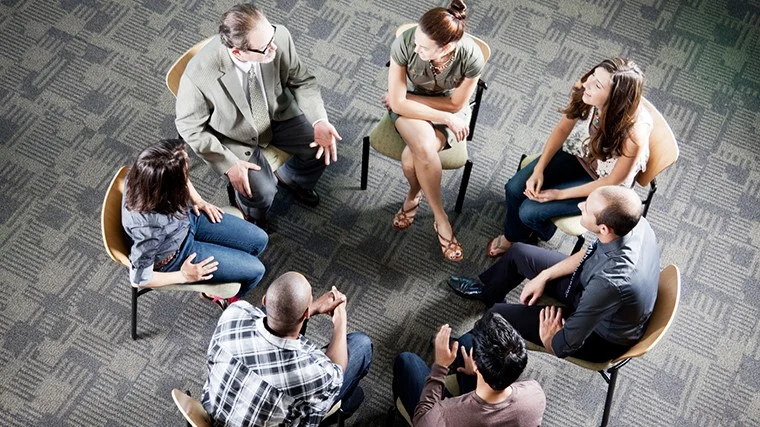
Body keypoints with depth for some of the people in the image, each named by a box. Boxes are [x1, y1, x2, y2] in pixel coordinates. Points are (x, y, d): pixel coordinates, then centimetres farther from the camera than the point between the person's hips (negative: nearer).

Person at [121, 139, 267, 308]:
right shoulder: (149, 226, -43)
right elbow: (139, 279, -26)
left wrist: (198, 201, -3)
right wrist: (184, 276, -15)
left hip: (187, 218, 6)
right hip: (176, 254, -6)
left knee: (259, 240, 9)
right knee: (255, 270, -1)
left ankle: (220, 282, 36)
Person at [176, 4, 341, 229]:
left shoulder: (280, 36, -28)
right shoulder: (199, 75, -35)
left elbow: (302, 81, -10)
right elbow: (190, 127, -17)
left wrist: (319, 121, -24)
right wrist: (228, 163, -21)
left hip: (278, 114, 4)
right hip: (234, 137, -4)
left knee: (326, 147, -5)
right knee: (262, 193, -18)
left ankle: (289, 177, 29)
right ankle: (251, 213, 22)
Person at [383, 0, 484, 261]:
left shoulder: (472, 57, -30)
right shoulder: (404, 43, -29)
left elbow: (454, 105, -15)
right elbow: (398, 103, -23)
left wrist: (404, 96, -13)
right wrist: (445, 119, -24)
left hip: (450, 110, -1)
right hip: (411, 107, 1)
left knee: (411, 159, -29)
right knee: (425, 147, -32)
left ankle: (413, 195, 7)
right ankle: (440, 219, -6)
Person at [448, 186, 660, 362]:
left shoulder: (611, 283, -45)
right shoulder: (630, 221, -23)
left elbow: (568, 344, -30)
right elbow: (590, 254, 0)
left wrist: (548, 339, -8)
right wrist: (544, 276, 0)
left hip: (602, 337, -7)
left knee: (498, 316, -5)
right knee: (519, 252, 13)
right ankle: (487, 289, 46)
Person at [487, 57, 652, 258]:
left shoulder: (634, 132, -38)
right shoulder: (584, 92, -25)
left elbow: (614, 181, -22)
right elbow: (562, 129, -7)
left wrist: (560, 194, -19)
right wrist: (539, 170, -14)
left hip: (602, 183, -4)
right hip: (576, 153, 5)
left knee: (530, 211, -13)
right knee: (514, 189, -8)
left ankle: (542, 231, 26)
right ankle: (513, 235, 24)